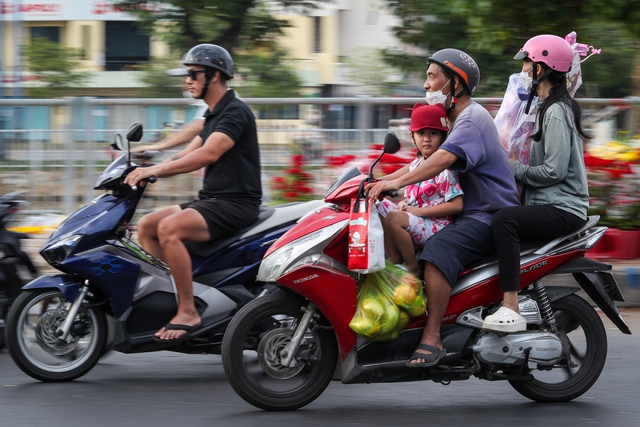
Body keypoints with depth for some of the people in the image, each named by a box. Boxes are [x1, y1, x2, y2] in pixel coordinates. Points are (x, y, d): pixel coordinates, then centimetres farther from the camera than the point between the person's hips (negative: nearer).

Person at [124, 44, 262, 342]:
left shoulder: (236, 113, -13)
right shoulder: (213, 116, 20)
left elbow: (208, 154, -26)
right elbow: (187, 155, 19)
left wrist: (155, 170, -30)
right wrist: (146, 171, 5)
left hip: (236, 203, -10)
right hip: (211, 200, 10)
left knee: (169, 228, -30)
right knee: (144, 227, 3)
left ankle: (188, 312, -27)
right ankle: (169, 296, 0)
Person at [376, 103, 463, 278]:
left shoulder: (445, 169, -12)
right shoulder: (417, 163, 13)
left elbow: (457, 205, -19)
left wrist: (419, 211, -17)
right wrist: (405, 202, 1)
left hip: (436, 226, -9)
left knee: (394, 218, -29)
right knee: (381, 206, -4)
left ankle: (413, 268, -13)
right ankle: (395, 263, -6)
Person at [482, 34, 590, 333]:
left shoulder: (556, 112, -14)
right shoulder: (548, 107, 19)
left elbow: (554, 171, -22)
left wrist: (513, 170, -11)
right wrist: (513, 166, 14)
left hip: (563, 210, -11)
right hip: (550, 205, 11)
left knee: (504, 220, -33)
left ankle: (511, 310, -40)